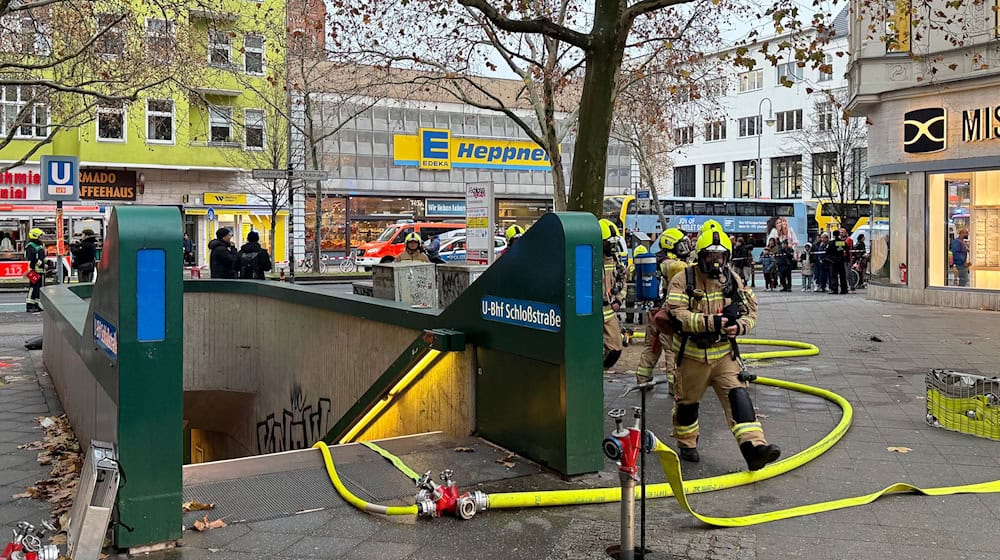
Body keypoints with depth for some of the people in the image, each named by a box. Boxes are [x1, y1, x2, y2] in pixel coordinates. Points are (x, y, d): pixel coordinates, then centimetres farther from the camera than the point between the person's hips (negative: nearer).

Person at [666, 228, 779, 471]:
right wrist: (711, 322, -31)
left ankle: (754, 446, -18)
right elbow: (679, 316, -21)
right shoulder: (683, 281, -11)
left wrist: (739, 326, -16)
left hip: (724, 353, 3)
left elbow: (750, 310, 7)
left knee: (738, 395, -12)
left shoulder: (733, 280, 4)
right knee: (687, 402, 11)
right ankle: (687, 445, 33)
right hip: (692, 355, -2)